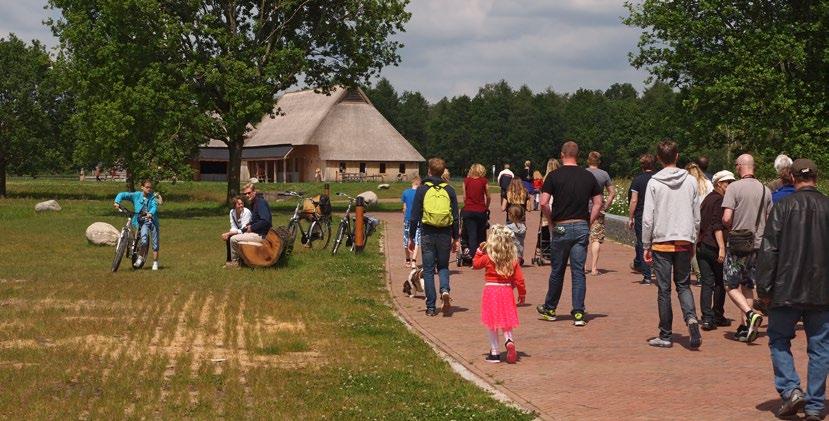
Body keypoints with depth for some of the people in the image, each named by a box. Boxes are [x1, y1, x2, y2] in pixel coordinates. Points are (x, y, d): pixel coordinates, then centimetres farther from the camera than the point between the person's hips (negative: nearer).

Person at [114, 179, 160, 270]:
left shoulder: (152, 197, 1)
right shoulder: (136, 195, 0)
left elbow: (154, 206, -17)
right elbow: (122, 195, -2)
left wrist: (150, 213, -38)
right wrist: (117, 202, -20)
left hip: (152, 220, 1)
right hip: (142, 222, -1)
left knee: (155, 243, 3)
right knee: (144, 241, -21)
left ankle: (155, 263, 14)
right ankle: (140, 257, 4)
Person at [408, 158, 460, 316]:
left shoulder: (422, 189, -1)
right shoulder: (449, 190, 3)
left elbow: (415, 216, -2)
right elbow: (455, 217, 4)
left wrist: (411, 237, 5)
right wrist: (456, 238, 11)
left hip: (428, 234, -1)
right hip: (445, 234, 1)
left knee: (428, 270, 6)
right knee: (443, 266, 17)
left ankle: (431, 307, 5)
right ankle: (445, 290, -13)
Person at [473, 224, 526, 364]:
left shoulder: (487, 258, -9)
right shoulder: (513, 259, -3)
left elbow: (475, 264, 9)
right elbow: (519, 278, -1)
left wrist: (479, 250, 15)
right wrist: (522, 293, 11)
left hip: (490, 290, -2)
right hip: (507, 291, 2)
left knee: (492, 325, 7)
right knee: (506, 323, 16)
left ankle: (495, 353, 8)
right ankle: (509, 341, -12)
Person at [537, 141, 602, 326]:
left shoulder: (554, 176, -5)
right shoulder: (588, 176, 5)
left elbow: (544, 203, -12)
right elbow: (598, 203, 4)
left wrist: (551, 220, 2)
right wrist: (588, 223, 9)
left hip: (561, 227, -2)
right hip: (582, 227, 2)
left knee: (557, 271, 10)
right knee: (578, 271, 3)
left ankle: (550, 309, 25)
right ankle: (578, 314, -1)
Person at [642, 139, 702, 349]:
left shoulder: (654, 183, -6)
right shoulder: (690, 181, 3)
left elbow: (648, 218, -6)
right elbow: (696, 217, 8)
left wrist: (646, 245, 1)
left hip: (662, 242, -2)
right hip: (685, 241, 2)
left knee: (664, 289, 4)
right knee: (683, 285, 14)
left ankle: (666, 335, 8)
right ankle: (691, 318, -12)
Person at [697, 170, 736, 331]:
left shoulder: (707, 199, 18)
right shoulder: (719, 200, -10)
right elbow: (717, 226, -19)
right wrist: (722, 247, -23)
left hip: (701, 246, 7)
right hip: (714, 246, -7)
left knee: (707, 283, 2)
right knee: (720, 283, 7)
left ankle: (707, 318, -6)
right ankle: (717, 316, 15)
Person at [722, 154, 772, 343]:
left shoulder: (734, 187, -11)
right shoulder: (765, 190, 5)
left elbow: (726, 218, -18)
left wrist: (730, 228, 3)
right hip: (758, 244, 5)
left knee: (731, 286, 4)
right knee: (748, 286, 15)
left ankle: (750, 314, -18)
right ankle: (745, 327, 15)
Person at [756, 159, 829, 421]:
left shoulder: (783, 207, -7)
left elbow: (769, 250, -9)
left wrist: (764, 289, -3)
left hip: (787, 291, -2)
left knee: (779, 340, 12)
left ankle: (790, 390, -4)